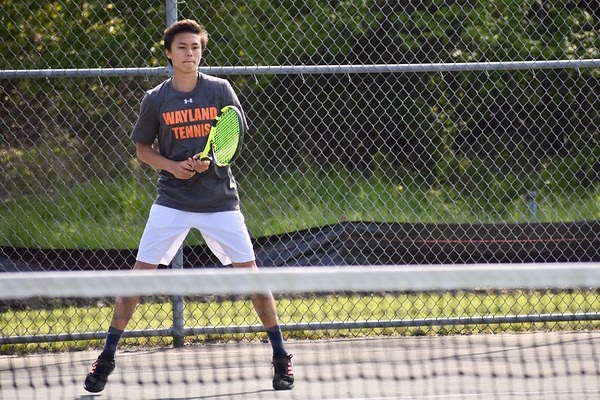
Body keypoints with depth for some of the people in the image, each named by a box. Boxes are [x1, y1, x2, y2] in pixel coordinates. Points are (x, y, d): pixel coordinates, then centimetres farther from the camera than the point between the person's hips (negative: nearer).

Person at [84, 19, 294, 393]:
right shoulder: (156, 99, -1)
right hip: (172, 201, 0)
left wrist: (211, 159, -16)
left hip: (219, 199, 0)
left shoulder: (220, 90, -2)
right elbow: (142, 148, 9)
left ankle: (281, 357, 9)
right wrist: (171, 165, -10)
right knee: (138, 275, -5)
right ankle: (107, 358, 5)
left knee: (250, 273, -3)